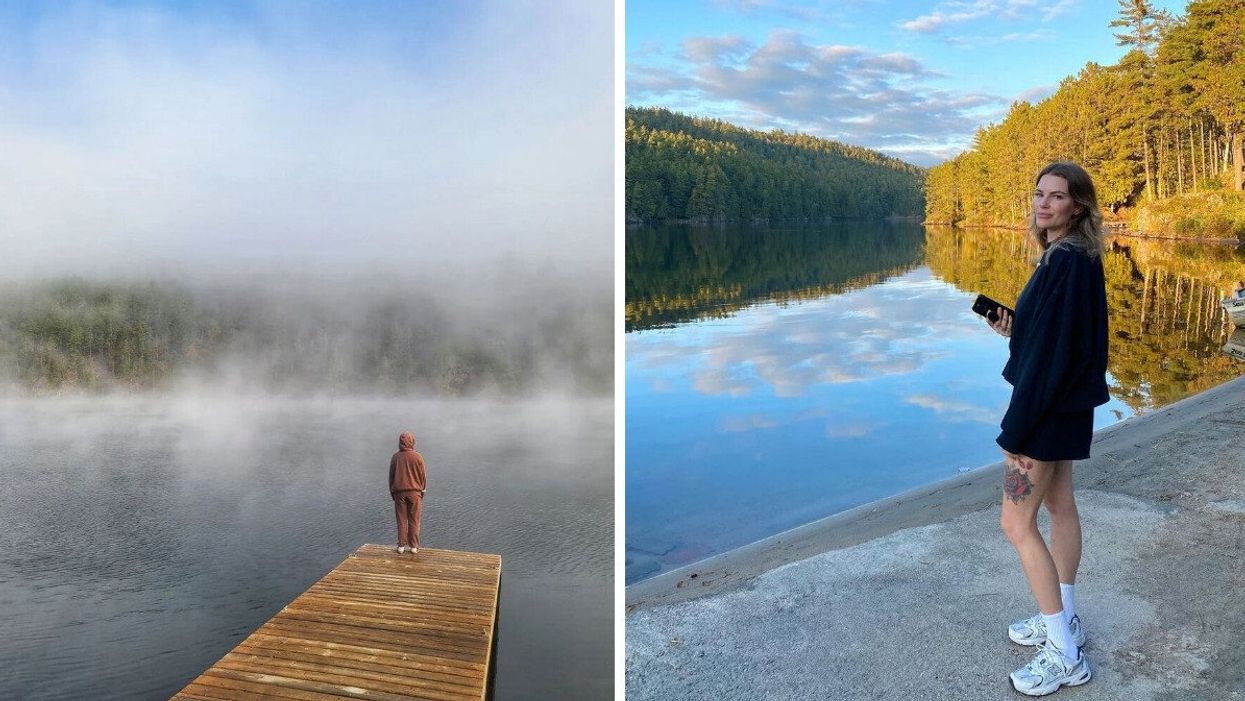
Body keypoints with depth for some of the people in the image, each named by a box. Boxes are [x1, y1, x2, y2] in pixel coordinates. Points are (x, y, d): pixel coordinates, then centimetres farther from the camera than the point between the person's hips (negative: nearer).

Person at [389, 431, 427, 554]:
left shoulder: (395, 457, -2)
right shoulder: (417, 457, -7)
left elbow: (391, 476, 4)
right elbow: (423, 476, -2)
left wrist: (392, 492, 15)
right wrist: (422, 490, 11)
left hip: (399, 492, 1)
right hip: (414, 492, -1)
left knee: (401, 520, 7)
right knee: (414, 521, 4)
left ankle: (401, 546, 10)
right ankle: (414, 546, 6)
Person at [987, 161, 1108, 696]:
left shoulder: (1067, 262, -22)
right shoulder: (1071, 257, 8)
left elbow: (1054, 348, -24)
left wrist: (1016, 430, -22)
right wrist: (1015, 331, 2)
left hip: (1049, 407, -10)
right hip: (1064, 405, 10)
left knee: (1018, 524, -4)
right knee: (1059, 505, 18)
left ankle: (1065, 655, 6)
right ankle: (1064, 619, 33)